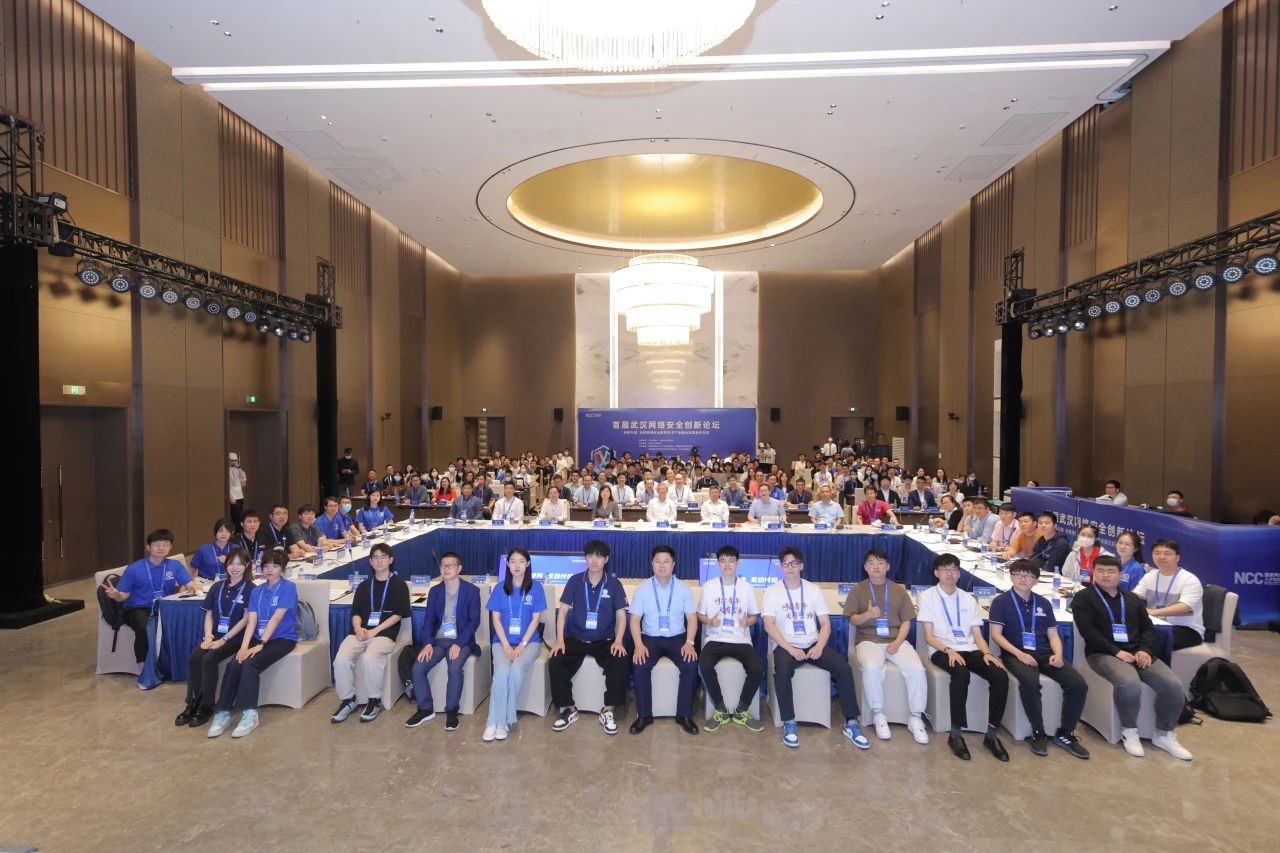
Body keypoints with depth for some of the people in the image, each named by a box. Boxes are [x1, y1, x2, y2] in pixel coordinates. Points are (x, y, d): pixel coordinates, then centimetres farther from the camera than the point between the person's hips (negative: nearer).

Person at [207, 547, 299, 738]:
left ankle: (250, 714, -20)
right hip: (259, 638, 5)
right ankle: (223, 713, -13)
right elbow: (251, 621, 1)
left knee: (250, 664, -27)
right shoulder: (257, 591, 11)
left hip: (282, 638, -5)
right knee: (233, 664, -20)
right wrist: (244, 646, -13)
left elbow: (276, 618, -15)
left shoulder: (288, 587, -7)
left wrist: (260, 644, -20)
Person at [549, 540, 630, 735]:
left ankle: (608, 711, -10)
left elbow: (621, 615, -2)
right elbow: (563, 611, 0)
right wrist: (560, 639, -13)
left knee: (620, 662, -29)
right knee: (555, 664, -24)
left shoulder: (614, 584, -1)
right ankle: (569, 710, -1)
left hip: (604, 640, -1)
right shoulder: (575, 581, -1)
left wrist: (618, 641, -18)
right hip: (575, 638, 1)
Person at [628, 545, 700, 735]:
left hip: (677, 638, 1)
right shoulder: (642, 589, -1)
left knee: (691, 664, -27)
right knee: (640, 665, -28)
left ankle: (684, 715, -7)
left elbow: (692, 618, 1)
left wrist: (689, 643, -15)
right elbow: (635, 619, -2)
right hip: (650, 638, 0)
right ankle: (644, 715, -9)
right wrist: (638, 645, -18)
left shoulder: (683, 588, 1)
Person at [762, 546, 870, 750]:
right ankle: (789, 723, -16)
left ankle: (851, 723, -7)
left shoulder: (814, 590, 8)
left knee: (844, 668, -21)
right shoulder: (772, 592, 0)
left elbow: (825, 623, 6)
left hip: (814, 645, 3)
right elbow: (769, 626, -8)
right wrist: (790, 649, -19)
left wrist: (819, 646, -12)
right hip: (786, 646, -3)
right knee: (782, 671, -34)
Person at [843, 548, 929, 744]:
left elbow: (906, 621, 9)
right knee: (872, 667, -34)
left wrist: (898, 642, -9)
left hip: (896, 640, 2)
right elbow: (852, 620, 1)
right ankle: (878, 714, -14)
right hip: (868, 640, -2)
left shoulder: (899, 590, 14)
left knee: (917, 669, -25)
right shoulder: (858, 589, 7)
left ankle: (915, 717, -7)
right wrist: (867, 614, -22)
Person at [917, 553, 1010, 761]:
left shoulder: (968, 599, 17)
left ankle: (991, 735, -11)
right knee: (961, 673, -36)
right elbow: (929, 636, -3)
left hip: (970, 649, 5)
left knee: (1001, 676, -23)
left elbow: (977, 635, 12)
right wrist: (949, 650, -21)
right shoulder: (928, 596, 2)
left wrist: (987, 653, -9)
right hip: (942, 650, -4)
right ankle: (956, 734, -25)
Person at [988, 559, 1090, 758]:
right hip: (1016, 654, -5)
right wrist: (1019, 653, -18)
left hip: (1044, 653, 5)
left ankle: (1065, 734, 0)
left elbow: (1053, 635, 15)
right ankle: (1038, 733, -15)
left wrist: (1058, 654, -6)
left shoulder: (1043, 603, 17)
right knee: (1030, 681, -36)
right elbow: (996, 634, -5)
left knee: (1078, 684, -18)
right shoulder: (1001, 601, 2)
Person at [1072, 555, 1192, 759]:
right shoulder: (1084, 598, 4)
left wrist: (1145, 650, -6)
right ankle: (1129, 732, -9)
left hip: (1137, 652, 5)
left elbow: (1148, 628, 14)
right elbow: (1087, 631, -7)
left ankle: (1164, 735, 5)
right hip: (1103, 653, -5)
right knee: (1130, 684, -34)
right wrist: (1116, 651, -17)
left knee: (1174, 686, -18)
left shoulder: (1133, 599, 22)